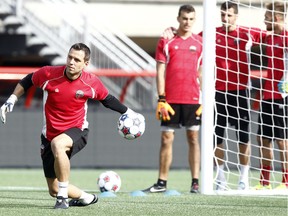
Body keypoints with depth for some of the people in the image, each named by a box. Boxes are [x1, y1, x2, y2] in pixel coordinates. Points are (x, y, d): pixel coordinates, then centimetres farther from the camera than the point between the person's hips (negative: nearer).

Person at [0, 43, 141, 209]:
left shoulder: (92, 83, -11)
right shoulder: (48, 74, -14)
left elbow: (107, 99, 10)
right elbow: (27, 81, 7)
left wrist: (127, 112, 11)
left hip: (76, 132, -3)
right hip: (50, 135, 3)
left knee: (57, 144, -41)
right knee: (54, 190, 4)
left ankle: (63, 197, -31)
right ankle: (87, 198, 35)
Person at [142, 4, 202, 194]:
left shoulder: (200, 43, 7)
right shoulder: (166, 42, 4)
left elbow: (202, 73, 9)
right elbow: (160, 71, 2)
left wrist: (204, 100, 2)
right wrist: (161, 99, -6)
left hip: (193, 99, 0)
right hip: (171, 100, 0)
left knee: (193, 139, 1)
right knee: (166, 139, 2)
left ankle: (195, 183, 3)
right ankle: (162, 183, 7)